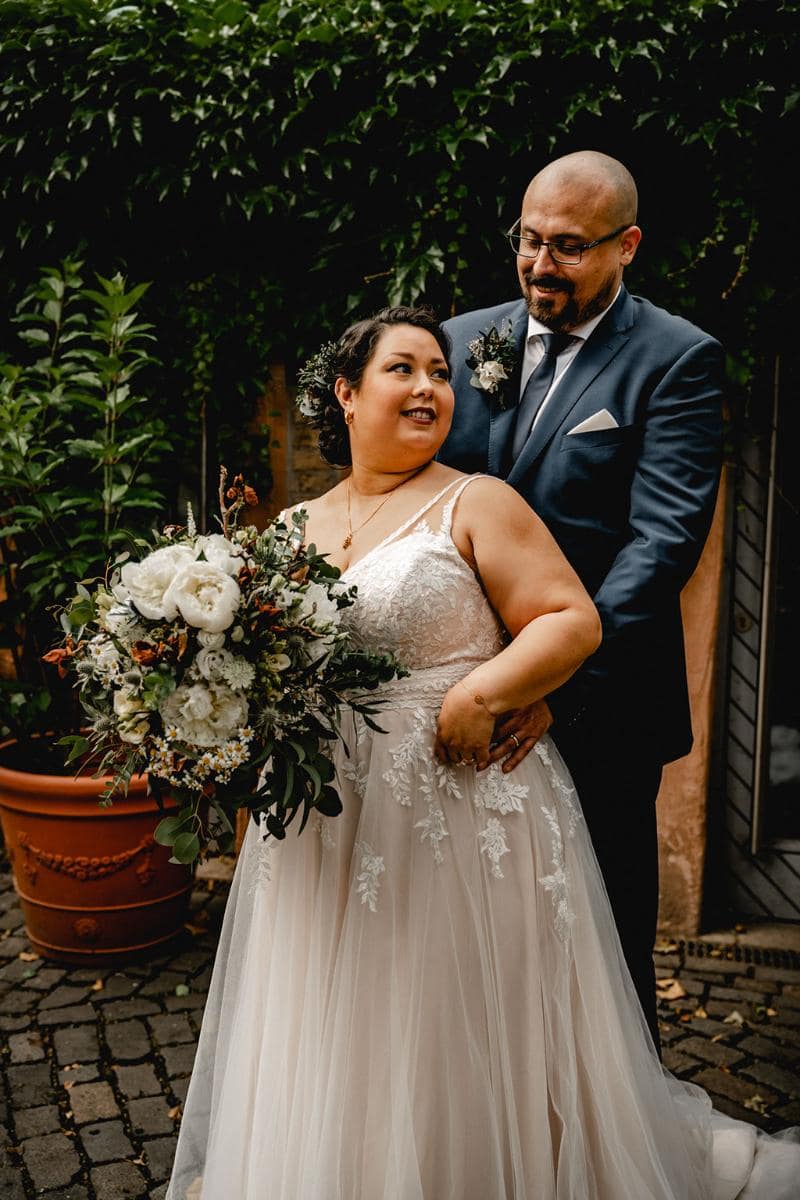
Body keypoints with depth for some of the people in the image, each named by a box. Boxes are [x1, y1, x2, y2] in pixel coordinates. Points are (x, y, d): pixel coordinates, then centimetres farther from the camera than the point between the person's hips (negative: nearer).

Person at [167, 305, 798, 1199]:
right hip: (325, 823, 5)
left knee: (458, 1046, 10)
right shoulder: (297, 527, 11)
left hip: (462, 810, -4)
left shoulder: (475, 504, -4)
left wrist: (482, 694, -23)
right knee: (334, 1050, 17)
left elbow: (574, 619, -10)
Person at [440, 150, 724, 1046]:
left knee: (604, 930, 12)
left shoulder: (677, 359, -6)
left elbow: (664, 537, -15)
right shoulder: (465, 340, 7)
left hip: (597, 699, -3)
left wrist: (564, 678, -26)